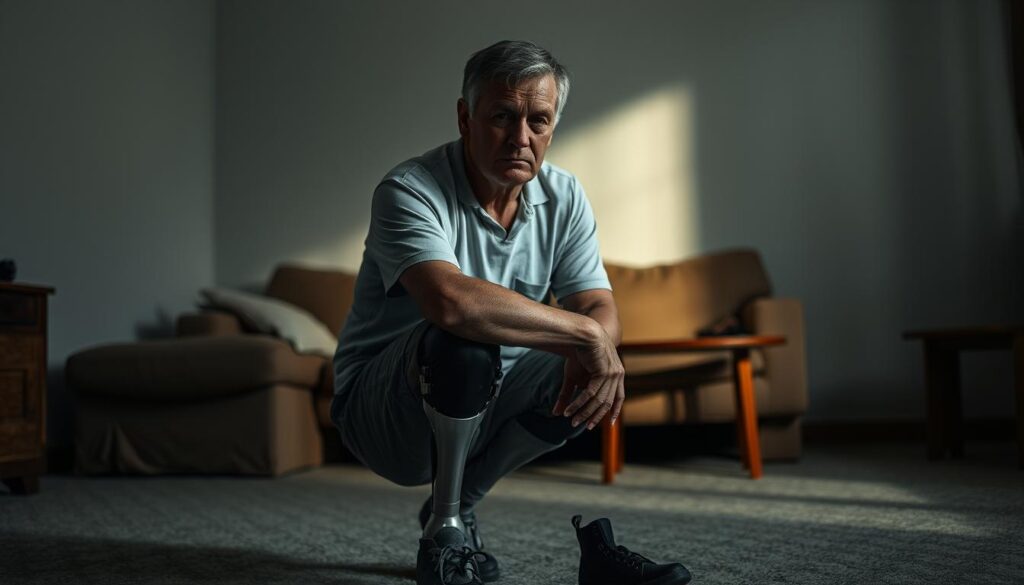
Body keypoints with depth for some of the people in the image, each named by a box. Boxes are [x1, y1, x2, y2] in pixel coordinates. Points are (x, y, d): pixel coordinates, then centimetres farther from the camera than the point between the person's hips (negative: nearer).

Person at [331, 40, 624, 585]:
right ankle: (442, 535, -11)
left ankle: (459, 504, 6)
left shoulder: (564, 198, -2)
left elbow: (599, 306, -7)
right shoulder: (409, 191, -23)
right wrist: (584, 333, -35)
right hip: (382, 411, -6)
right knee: (464, 342, -34)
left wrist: (600, 348, -31)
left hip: (479, 406, 6)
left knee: (581, 373, -16)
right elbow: (451, 302, -41)